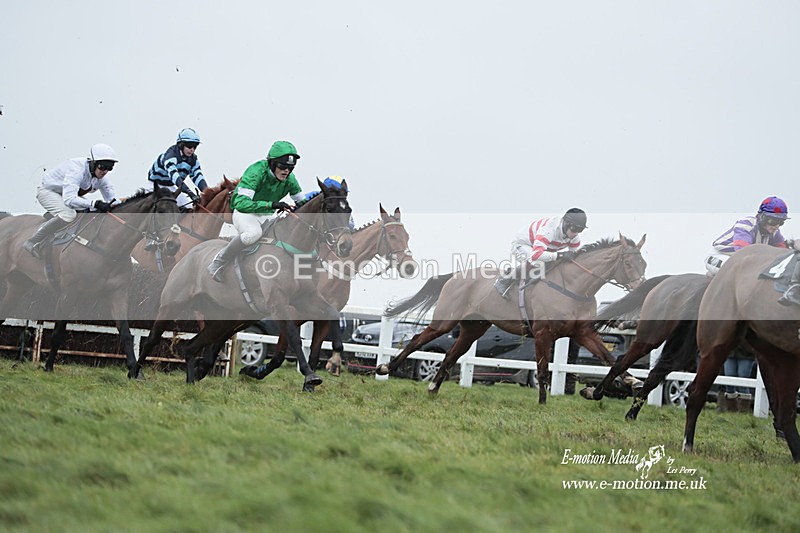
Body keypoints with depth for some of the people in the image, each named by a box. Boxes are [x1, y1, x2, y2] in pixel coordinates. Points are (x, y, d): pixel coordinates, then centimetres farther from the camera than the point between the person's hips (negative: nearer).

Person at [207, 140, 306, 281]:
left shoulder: (289, 179, -6)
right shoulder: (256, 172, -26)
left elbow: (302, 201, 10)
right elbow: (241, 203, -37)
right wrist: (271, 204, -47)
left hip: (267, 216, 6)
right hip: (244, 212, -6)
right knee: (254, 232, -39)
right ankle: (218, 263, -23)